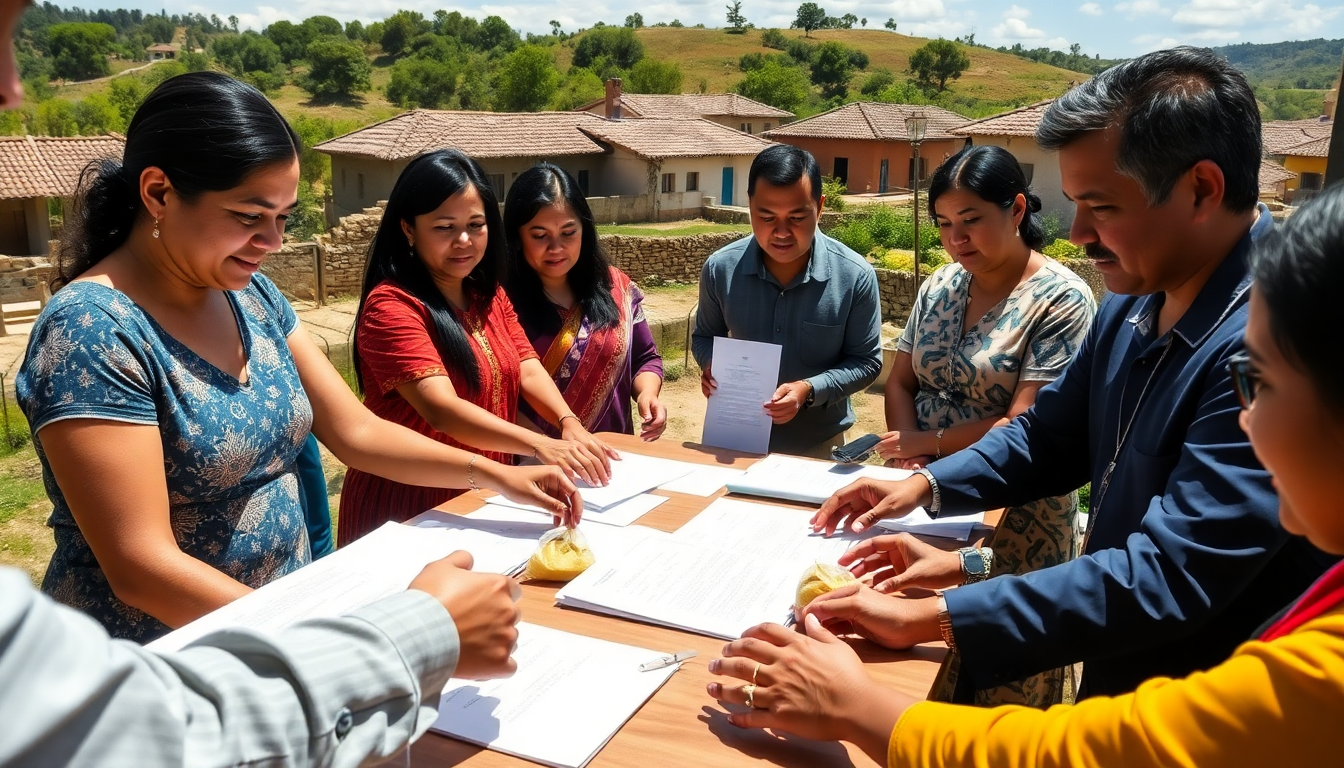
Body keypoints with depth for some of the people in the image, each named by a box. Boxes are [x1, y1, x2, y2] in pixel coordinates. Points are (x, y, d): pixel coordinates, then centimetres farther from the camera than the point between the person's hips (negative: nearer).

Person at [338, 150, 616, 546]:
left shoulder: (489, 295, 10)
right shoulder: (391, 306, -16)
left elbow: (527, 369, 2)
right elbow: (440, 409, -26)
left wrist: (569, 423, -18)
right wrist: (540, 446, -37)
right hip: (407, 510, -6)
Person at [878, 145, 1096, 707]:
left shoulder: (1061, 298, -12)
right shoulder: (941, 286, 7)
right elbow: (900, 381, 9)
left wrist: (929, 441, -10)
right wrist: (906, 457, -8)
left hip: (1016, 513, -5)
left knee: (1004, 684, 6)